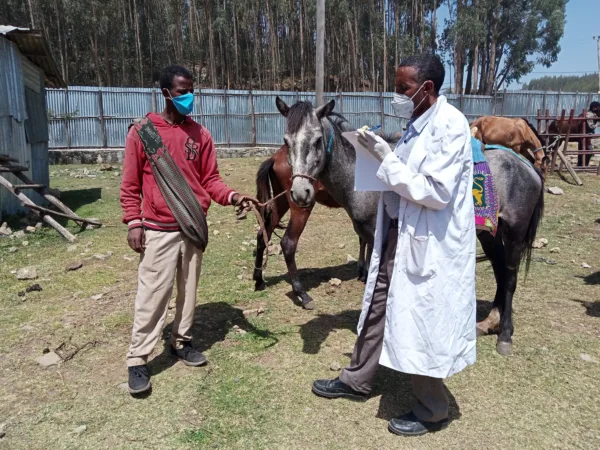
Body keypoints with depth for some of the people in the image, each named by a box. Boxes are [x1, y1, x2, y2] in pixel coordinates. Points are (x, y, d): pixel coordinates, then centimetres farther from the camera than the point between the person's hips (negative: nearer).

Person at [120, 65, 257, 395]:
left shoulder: (200, 134, 6)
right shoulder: (142, 131, -3)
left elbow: (210, 180, 5)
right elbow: (130, 184, -2)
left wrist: (232, 196, -13)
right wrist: (134, 223, -10)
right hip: (159, 229, -3)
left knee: (189, 290, 12)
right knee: (152, 295, -1)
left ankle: (181, 342, 30)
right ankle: (137, 360, 10)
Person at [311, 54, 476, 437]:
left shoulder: (450, 125, -17)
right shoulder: (419, 123, 10)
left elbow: (436, 191, -24)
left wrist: (388, 160, -20)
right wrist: (384, 159, 3)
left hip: (427, 244, -9)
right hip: (399, 233, 9)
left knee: (423, 324, 5)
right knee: (378, 305, 18)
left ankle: (433, 411, 28)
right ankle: (357, 380, 39)